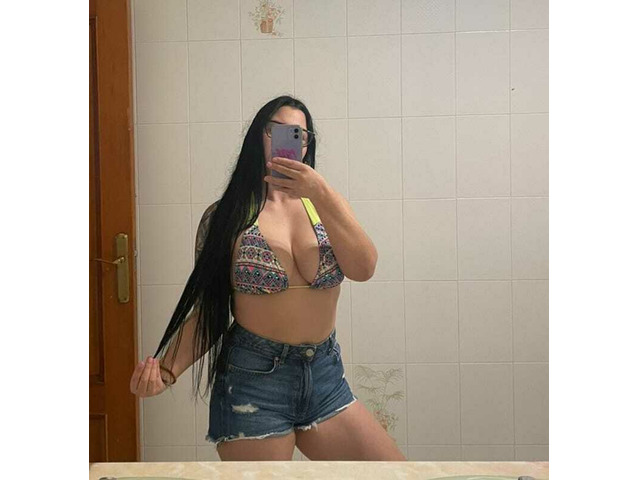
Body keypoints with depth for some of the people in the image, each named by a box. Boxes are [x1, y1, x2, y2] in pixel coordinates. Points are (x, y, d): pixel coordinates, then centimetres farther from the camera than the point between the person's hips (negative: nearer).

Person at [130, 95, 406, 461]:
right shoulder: (227, 216, -2)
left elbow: (363, 268, -11)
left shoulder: (327, 203, 5)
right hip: (252, 379, -3)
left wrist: (320, 193, -21)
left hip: (325, 377, 3)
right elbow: (210, 310, 0)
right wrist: (167, 370, -15)